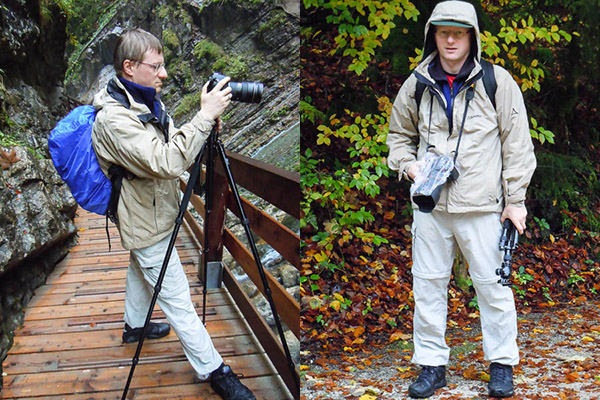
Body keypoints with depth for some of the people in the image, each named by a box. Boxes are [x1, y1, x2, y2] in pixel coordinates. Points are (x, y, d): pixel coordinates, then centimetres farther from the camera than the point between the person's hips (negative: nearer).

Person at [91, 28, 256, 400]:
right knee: (178, 301, -3)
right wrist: (205, 116, -39)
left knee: (141, 269, 30)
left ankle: (135, 325, 53)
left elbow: (173, 145, 9)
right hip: (146, 223, -10)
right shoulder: (114, 118, -29)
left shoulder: (147, 100, 1)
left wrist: (207, 126, -12)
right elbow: (165, 163, -39)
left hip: (152, 213, 10)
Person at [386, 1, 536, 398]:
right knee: (428, 284, 8)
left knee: (492, 283, 3)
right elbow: (399, 133, 22)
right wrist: (407, 164, 2)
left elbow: (517, 144, 1)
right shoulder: (417, 85, 7)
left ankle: (502, 364, 21)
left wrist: (515, 199, -2)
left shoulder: (497, 82, -2)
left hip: (482, 205, -3)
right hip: (430, 204, 3)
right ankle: (432, 365, 21)